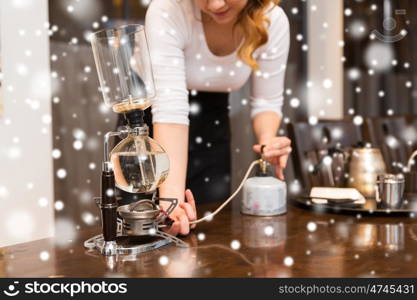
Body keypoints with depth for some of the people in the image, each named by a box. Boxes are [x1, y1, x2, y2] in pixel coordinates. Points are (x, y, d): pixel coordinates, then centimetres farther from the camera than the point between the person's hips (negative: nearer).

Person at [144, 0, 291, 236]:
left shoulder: (273, 21, -18)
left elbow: (267, 102, -9)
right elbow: (169, 107, -37)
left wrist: (268, 139, -31)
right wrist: (172, 197, -46)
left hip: (212, 122, 3)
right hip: (149, 120, -3)